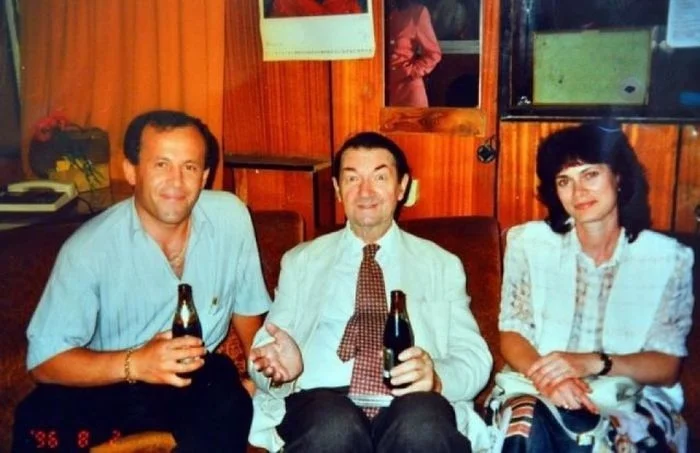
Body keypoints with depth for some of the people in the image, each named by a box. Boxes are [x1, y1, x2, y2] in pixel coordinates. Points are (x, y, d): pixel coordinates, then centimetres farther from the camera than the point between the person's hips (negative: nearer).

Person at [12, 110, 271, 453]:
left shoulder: (231, 216, -11)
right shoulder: (88, 248, -19)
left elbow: (244, 305, 5)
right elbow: (44, 360, -19)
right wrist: (133, 364, -34)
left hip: (198, 377, 2)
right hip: (106, 383, -1)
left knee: (231, 410, -31)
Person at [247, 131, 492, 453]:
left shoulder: (442, 265, 18)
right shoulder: (300, 262, 18)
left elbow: (475, 358, 10)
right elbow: (266, 355, 14)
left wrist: (437, 377, -13)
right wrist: (281, 366, -10)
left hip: (412, 411, 1)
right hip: (321, 407, 0)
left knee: (422, 422, -34)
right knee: (334, 425, -35)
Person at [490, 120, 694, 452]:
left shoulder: (669, 259, -1)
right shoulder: (528, 242, 1)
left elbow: (667, 367, -1)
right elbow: (511, 335, 2)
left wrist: (592, 363, -19)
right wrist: (545, 376, -21)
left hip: (632, 398, 0)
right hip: (538, 391, 1)